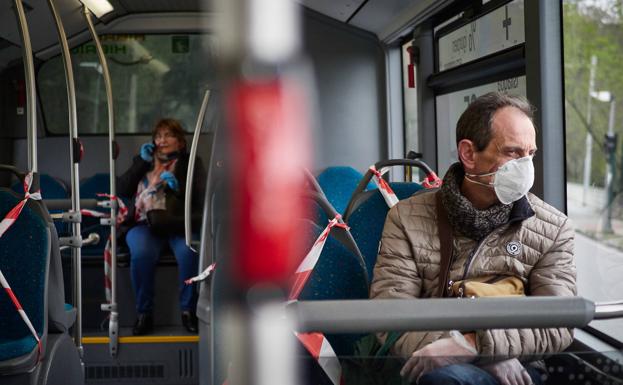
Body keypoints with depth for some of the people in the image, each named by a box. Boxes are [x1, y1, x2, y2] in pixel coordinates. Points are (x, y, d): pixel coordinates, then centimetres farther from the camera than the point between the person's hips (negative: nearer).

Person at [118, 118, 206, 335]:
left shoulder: (190, 163, 18)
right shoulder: (144, 160, 25)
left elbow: (202, 195, 3)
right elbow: (121, 190, 12)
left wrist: (177, 185, -12)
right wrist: (142, 162, 6)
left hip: (178, 223, -1)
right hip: (144, 223, 1)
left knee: (189, 251, -34)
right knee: (142, 253, -33)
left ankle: (188, 310, -16)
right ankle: (144, 313, -19)